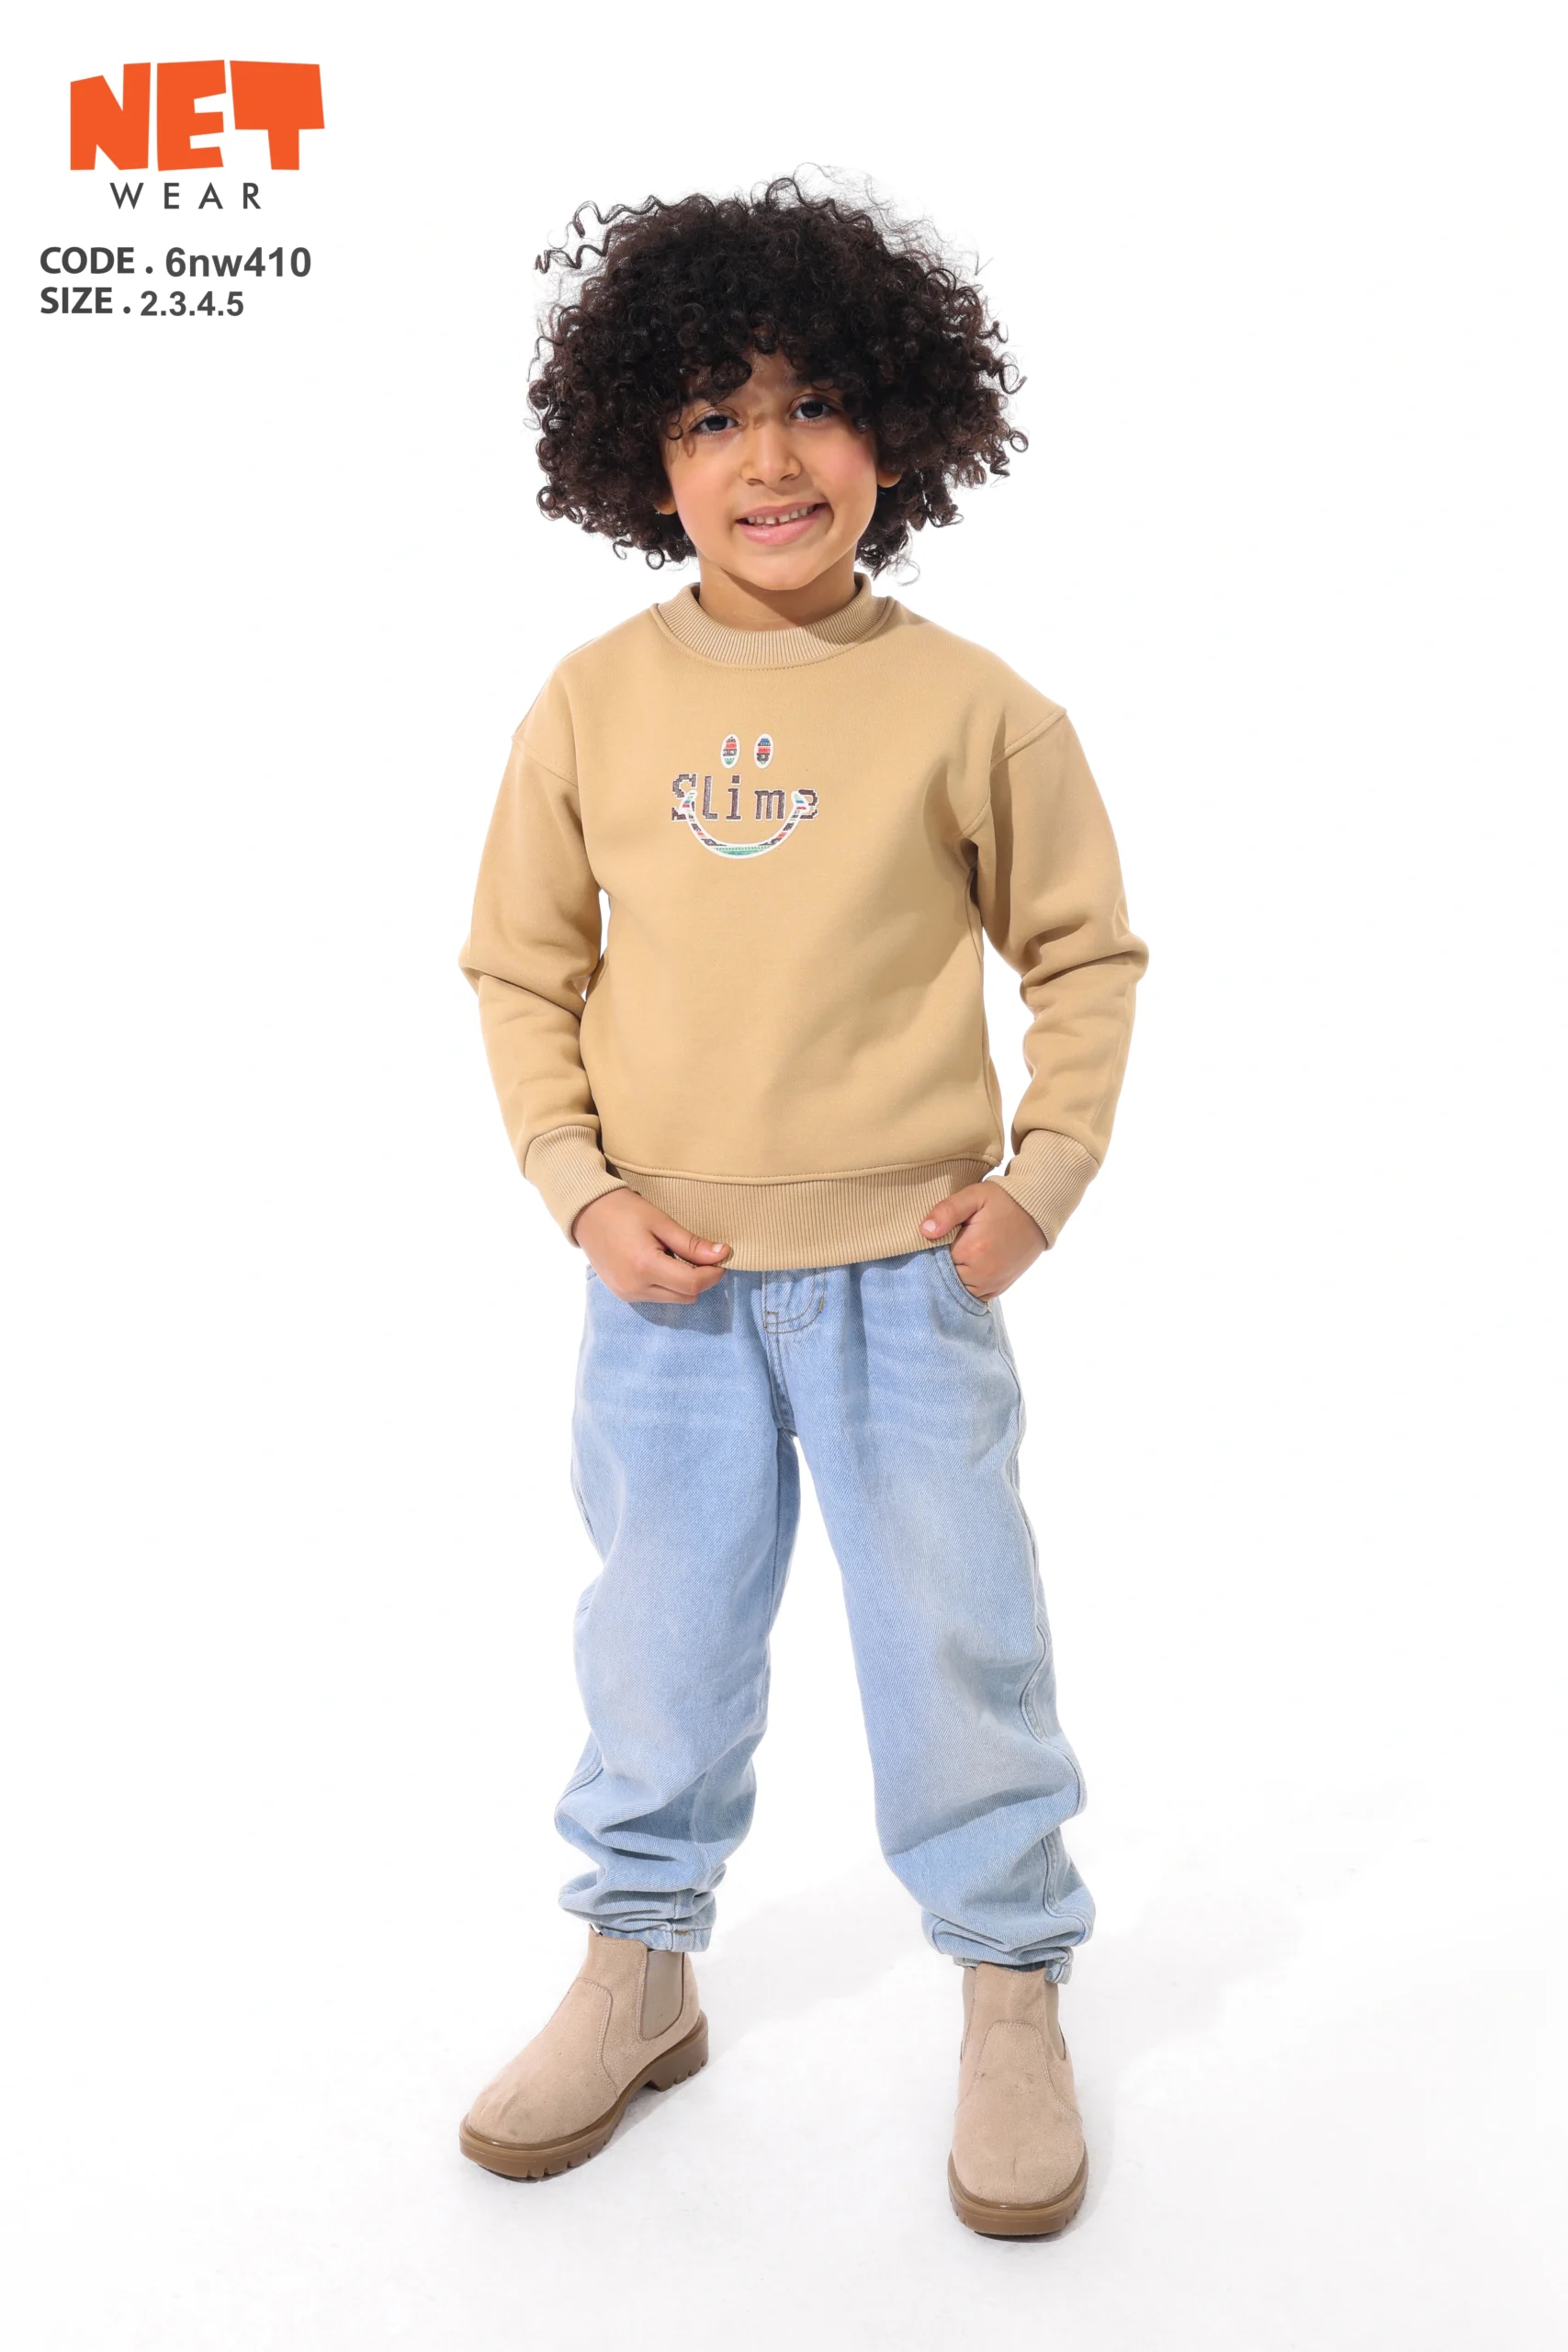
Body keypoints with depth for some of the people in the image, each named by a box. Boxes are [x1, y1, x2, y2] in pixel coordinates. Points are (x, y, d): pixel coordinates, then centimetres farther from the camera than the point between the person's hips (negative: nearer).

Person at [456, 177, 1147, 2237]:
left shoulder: (971, 708, -4)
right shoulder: (594, 703, 0)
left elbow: (1084, 950, 4)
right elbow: (522, 965, 6)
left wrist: (1043, 1177, -5)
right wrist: (581, 1188, -5)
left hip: (905, 1269, -1)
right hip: (664, 1278, 2)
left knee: (954, 1631, 8)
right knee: (658, 1638, 14)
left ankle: (1013, 1994, 29)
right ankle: (638, 1971, 35)